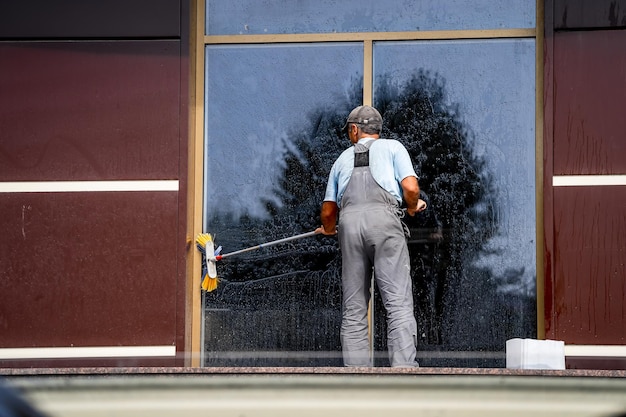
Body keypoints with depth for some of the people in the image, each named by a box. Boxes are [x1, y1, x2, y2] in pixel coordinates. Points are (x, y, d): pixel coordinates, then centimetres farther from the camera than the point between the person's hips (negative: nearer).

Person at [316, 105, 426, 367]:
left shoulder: (343, 158, 28)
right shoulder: (392, 147, 19)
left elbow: (327, 211, 28)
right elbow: (410, 188, 3)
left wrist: (329, 229, 50)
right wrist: (413, 207, 24)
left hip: (349, 221, 3)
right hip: (383, 218, -3)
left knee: (353, 309, 5)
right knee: (399, 303, -9)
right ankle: (404, 369, -23)